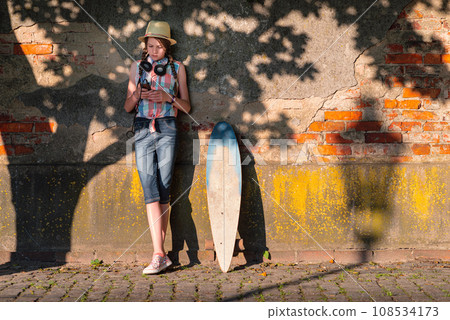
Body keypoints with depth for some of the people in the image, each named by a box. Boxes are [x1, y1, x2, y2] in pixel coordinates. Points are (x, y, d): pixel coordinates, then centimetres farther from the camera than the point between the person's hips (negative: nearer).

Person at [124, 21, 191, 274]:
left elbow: (186, 106, 10)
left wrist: (168, 97, -8)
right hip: (143, 129, 1)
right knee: (151, 191, -9)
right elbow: (128, 107, 15)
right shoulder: (137, 67, 14)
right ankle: (160, 254, -13)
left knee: (164, 191, -3)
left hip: (167, 129, -1)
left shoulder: (177, 68, 11)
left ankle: (159, 252, 5)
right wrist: (137, 95, -6)